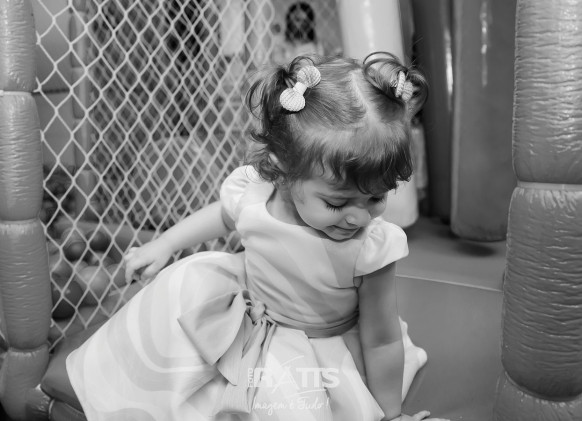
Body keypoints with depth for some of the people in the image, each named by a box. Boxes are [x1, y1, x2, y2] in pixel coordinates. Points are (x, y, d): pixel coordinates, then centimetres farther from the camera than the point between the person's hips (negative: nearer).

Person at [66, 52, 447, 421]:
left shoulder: (371, 247, -32)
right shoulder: (253, 191, -25)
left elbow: (382, 339, -18)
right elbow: (224, 215, 2)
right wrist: (163, 246, 8)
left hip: (316, 348, -2)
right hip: (248, 314, 3)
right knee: (187, 284, -13)